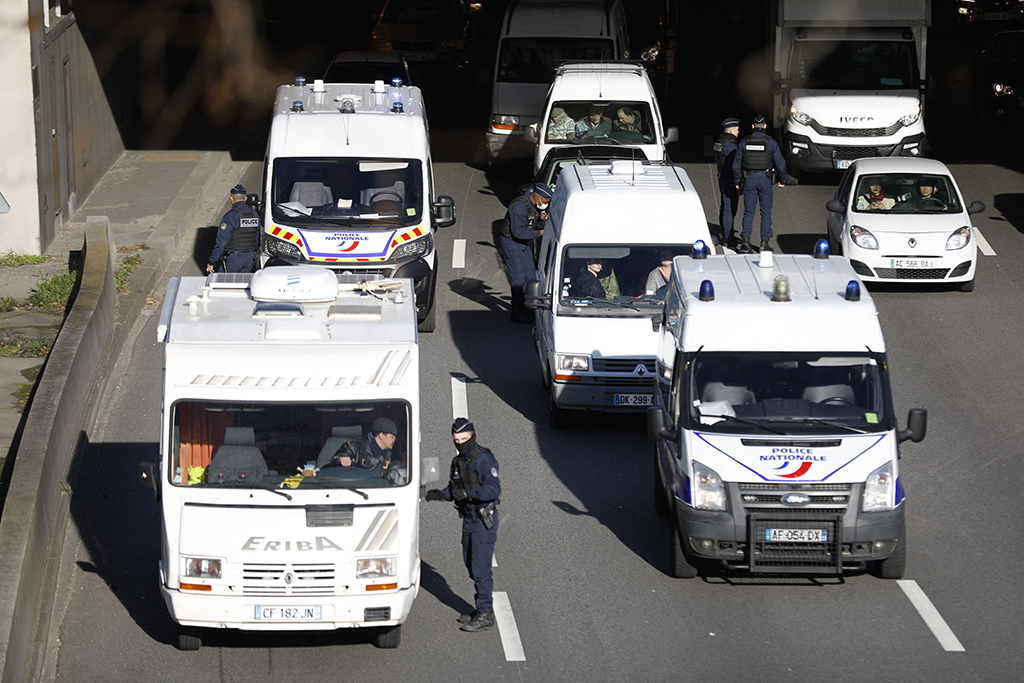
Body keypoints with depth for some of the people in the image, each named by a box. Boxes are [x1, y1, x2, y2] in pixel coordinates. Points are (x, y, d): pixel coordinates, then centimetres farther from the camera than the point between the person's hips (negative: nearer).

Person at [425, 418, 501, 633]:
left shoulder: (484, 460, -17)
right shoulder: (458, 461, 10)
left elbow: (494, 489, -24)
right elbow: (454, 488, 17)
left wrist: (469, 493, -35)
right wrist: (440, 494, -3)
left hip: (484, 520, -9)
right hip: (468, 519, 9)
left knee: (480, 567, -9)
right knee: (471, 565, 14)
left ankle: (485, 615, -4)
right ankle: (482, 609, 24)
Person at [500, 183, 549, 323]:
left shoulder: (535, 206, 3)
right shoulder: (519, 206, -26)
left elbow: (536, 226, 12)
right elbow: (518, 232, -29)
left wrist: (542, 220, -10)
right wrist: (540, 233, -26)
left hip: (524, 244, 9)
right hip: (512, 244, -9)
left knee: (531, 275, 10)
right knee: (519, 278, -9)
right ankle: (517, 313, -4)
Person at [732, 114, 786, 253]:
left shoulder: (744, 142, 0)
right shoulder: (771, 143, -6)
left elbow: (736, 164, 4)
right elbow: (780, 163, -4)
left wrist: (737, 181, 16)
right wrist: (782, 180, 10)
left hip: (749, 179, 1)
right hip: (765, 179, -1)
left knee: (748, 212, 6)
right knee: (766, 212, 8)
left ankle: (745, 241, -7)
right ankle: (765, 243, 8)